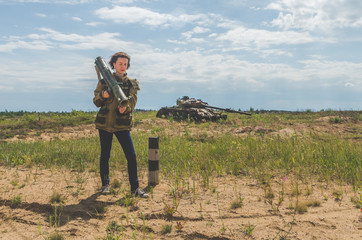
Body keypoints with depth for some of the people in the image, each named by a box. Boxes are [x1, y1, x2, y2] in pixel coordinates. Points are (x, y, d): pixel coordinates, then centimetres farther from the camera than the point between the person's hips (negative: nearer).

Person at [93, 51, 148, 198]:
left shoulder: (131, 83, 6)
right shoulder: (104, 81, 6)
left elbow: (132, 103, -3)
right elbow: (96, 102, 7)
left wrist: (125, 108, -26)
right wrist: (102, 95, -15)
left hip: (122, 124, 0)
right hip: (104, 123, 1)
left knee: (131, 156, -5)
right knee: (105, 155, 8)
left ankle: (135, 187, 7)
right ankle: (105, 184, 27)